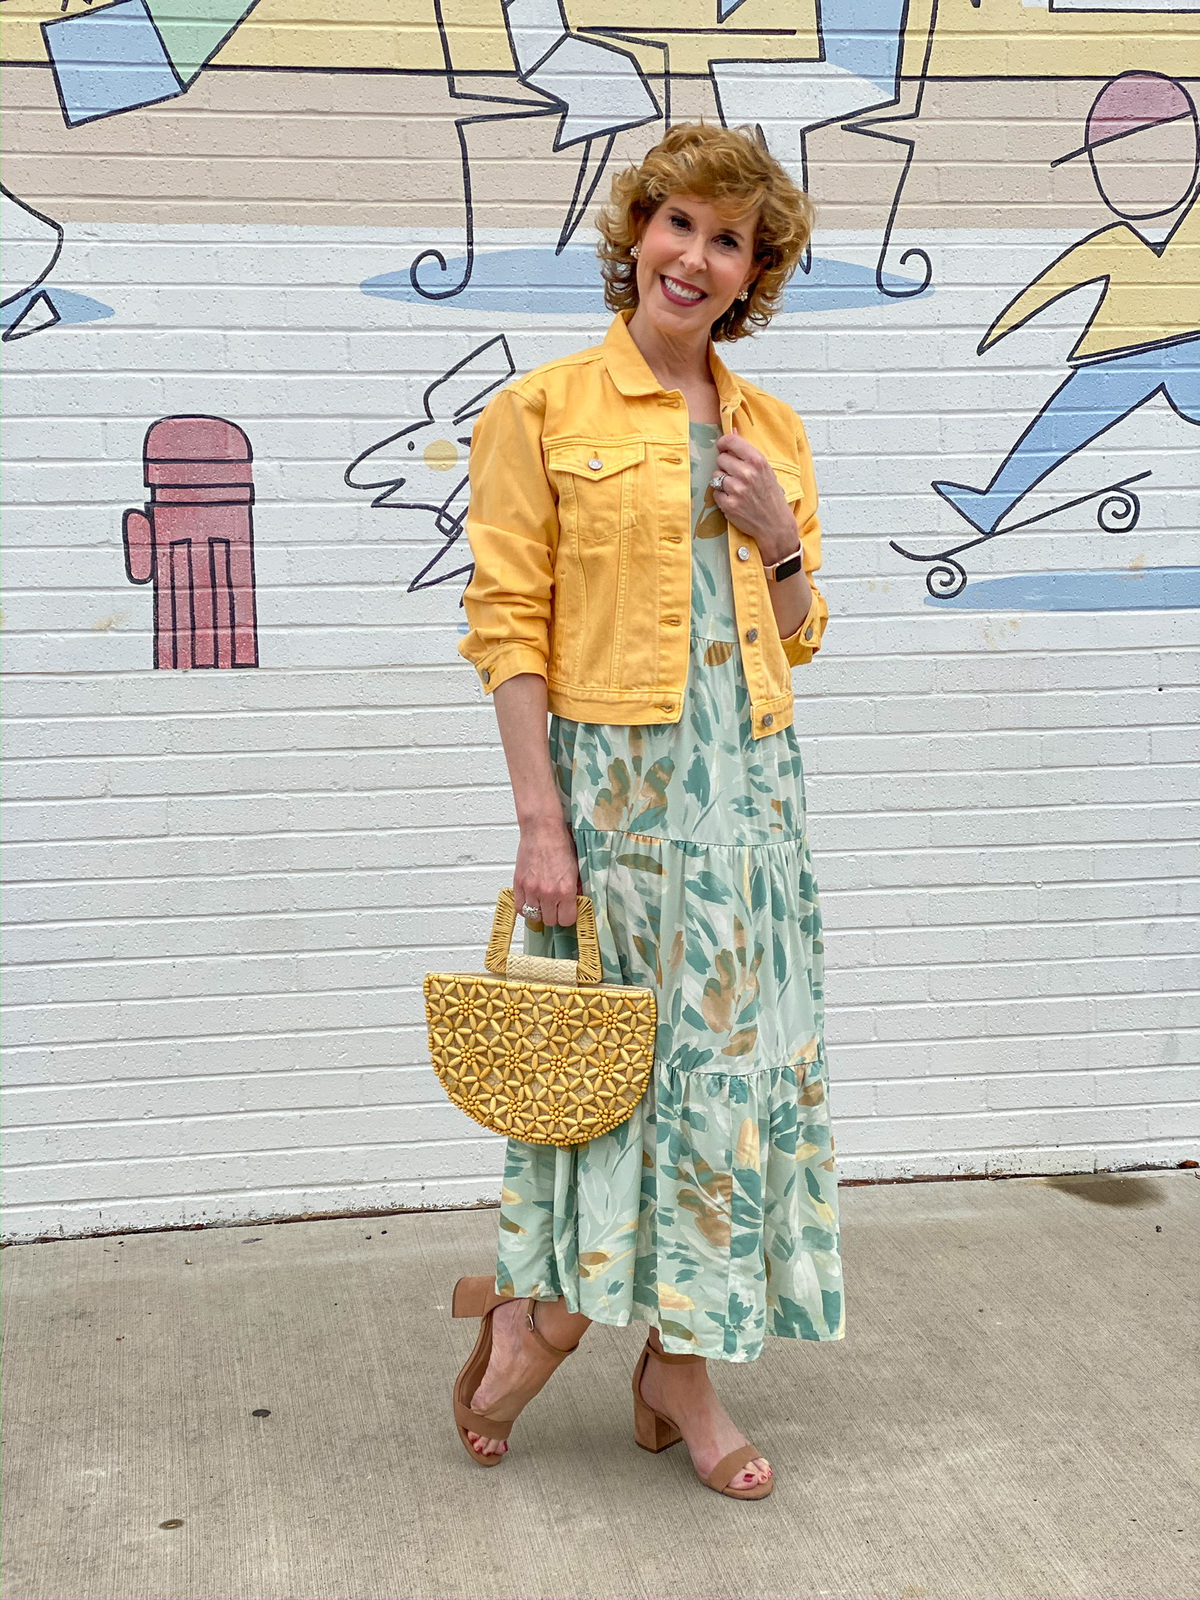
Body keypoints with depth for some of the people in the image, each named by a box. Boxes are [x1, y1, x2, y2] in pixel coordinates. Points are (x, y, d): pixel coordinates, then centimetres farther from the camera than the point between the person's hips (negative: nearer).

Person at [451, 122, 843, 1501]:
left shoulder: (771, 429, 13)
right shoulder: (543, 411, -3)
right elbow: (508, 627, -8)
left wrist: (781, 543, -2)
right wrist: (539, 819, -15)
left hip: (749, 777, 5)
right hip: (611, 771, -5)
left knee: (739, 1049, 6)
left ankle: (682, 1359, 20)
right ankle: (544, 1302, 23)